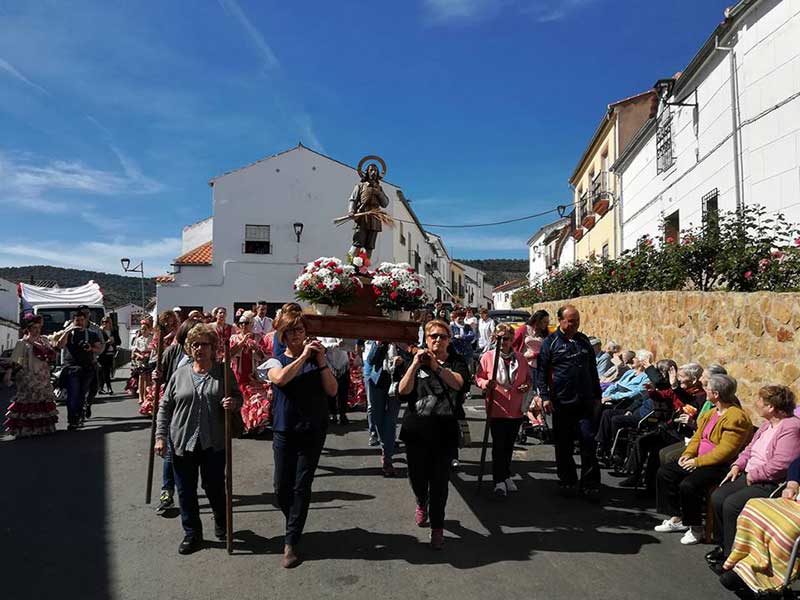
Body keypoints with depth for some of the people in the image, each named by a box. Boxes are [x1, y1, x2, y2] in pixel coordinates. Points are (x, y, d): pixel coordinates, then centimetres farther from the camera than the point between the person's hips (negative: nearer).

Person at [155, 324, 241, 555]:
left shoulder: (223, 372, 0)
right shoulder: (180, 374, 3)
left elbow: (238, 397, 7)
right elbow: (165, 407, 6)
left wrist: (233, 402, -17)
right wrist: (161, 436, 0)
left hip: (214, 443, -1)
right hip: (182, 442, 2)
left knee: (215, 488, 8)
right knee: (186, 491, 9)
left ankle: (222, 522, 36)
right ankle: (192, 534, 26)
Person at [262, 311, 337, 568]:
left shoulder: (317, 360, 5)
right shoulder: (275, 361, 2)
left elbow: (332, 390, -5)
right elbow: (280, 378, -21)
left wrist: (321, 360, -14)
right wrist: (303, 356, -22)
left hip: (313, 432, 0)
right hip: (284, 432, 0)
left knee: (302, 486, 0)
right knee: (282, 488, 7)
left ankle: (291, 543, 11)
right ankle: (295, 525, 36)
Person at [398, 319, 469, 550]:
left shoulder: (456, 361, 4)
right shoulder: (416, 360, 6)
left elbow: (459, 383, -17)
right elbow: (402, 391, -7)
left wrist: (437, 366, -27)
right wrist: (415, 365, -18)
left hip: (444, 433, -1)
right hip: (416, 431, 1)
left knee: (440, 481, 0)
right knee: (417, 476, 13)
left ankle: (437, 528, 19)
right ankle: (421, 504, 47)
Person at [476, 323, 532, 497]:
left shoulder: (520, 358, 5)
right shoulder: (487, 356, -4)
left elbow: (529, 377, 16)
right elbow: (478, 378, 0)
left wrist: (527, 385, -5)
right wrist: (486, 384, -21)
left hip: (516, 410, 3)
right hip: (497, 409, -3)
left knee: (509, 445, 16)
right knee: (498, 445, -2)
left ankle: (506, 476, 33)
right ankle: (499, 481, 8)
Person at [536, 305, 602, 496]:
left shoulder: (583, 340, 11)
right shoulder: (550, 342, -1)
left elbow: (593, 370, 18)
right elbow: (541, 372, -3)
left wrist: (597, 396, 17)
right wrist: (545, 396, -12)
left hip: (585, 402, 3)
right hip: (561, 402, -2)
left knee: (588, 441, 0)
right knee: (563, 444, 8)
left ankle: (590, 484, 10)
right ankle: (567, 480, 24)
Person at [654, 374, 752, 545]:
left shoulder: (736, 417, -18)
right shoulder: (711, 413, 13)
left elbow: (725, 450, -23)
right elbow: (697, 436, 17)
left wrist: (698, 462, -21)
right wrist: (688, 453, -1)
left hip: (721, 465, -10)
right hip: (699, 459, 10)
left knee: (688, 485, -30)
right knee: (664, 473, 0)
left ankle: (695, 528, -6)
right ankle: (676, 518, 9)